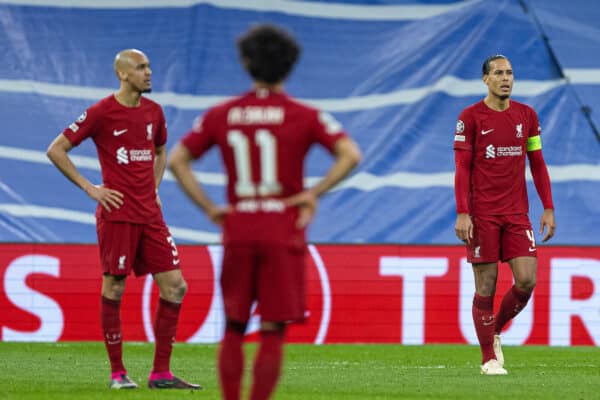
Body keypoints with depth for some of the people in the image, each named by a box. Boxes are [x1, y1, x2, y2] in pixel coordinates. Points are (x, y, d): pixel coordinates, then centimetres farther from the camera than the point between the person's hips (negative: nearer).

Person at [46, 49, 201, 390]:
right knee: (113, 289, -1)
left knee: (174, 287, -1)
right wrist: (89, 188, -7)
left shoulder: (154, 112, 11)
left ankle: (161, 373, 5)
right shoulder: (101, 113, -6)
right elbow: (56, 150, -4)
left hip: (150, 214, 6)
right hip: (117, 214, -6)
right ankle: (118, 373, 8)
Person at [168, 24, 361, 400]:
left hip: (238, 233, 2)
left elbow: (176, 161, 3)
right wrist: (313, 193, -8)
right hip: (284, 235, -2)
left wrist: (209, 208, 2)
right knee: (273, 334, 1)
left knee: (233, 330, 13)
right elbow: (351, 155, -14)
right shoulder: (305, 116, -2)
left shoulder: (221, 115, 7)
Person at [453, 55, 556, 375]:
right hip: (482, 215, -3)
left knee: (526, 280, -8)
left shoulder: (527, 116, 9)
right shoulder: (470, 117, -2)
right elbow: (462, 168, -4)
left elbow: (537, 164, 13)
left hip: (517, 214, 3)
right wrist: (462, 214, -12)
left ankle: (495, 331, 18)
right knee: (486, 286, -2)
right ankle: (489, 358, 7)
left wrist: (548, 209, 7)